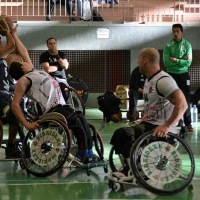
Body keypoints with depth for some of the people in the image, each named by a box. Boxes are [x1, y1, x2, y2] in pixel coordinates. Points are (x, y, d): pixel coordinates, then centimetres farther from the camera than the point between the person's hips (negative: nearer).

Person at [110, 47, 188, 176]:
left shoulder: (163, 81, -19)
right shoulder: (149, 80, 14)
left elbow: (182, 104, -26)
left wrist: (167, 126, -29)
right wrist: (142, 121, 12)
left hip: (160, 128, -10)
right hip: (149, 123, 10)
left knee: (124, 136, -21)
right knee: (119, 135, 1)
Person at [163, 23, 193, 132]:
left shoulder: (187, 45, -3)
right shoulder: (168, 46, -3)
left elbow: (188, 62, -11)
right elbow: (166, 62, -14)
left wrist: (175, 60, -18)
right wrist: (182, 60, -14)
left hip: (183, 75, 0)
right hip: (171, 75, 0)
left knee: (186, 99, 1)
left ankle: (188, 123, 6)